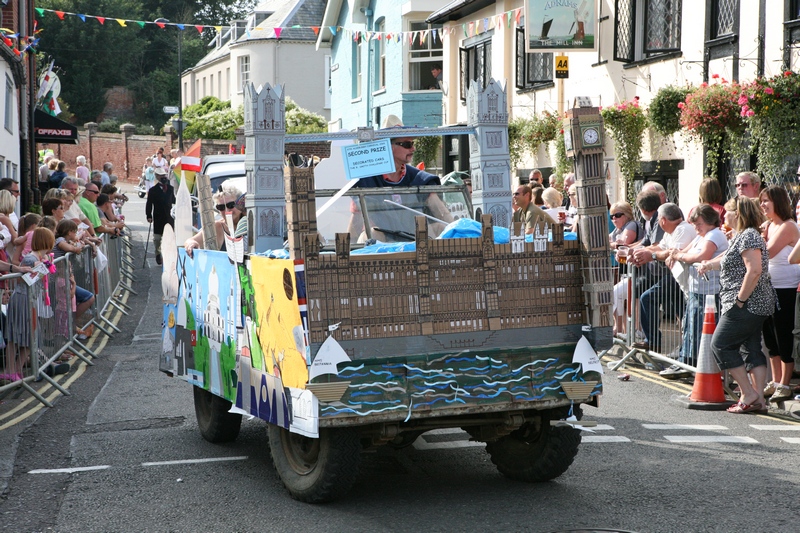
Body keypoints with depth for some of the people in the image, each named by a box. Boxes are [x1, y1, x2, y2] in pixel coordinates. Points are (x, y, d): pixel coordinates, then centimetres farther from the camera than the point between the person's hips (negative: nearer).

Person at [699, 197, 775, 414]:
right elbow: (729, 259, 37)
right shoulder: (743, 236, 18)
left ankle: (748, 393, -5)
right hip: (758, 306, 10)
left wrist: (740, 300, -22)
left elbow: (754, 270, -26)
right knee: (752, 349, 9)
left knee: (721, 344, -3)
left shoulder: (748, 236, -15)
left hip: (746, 306, -10)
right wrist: (709, 264, 49)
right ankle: (758, 398, 6)